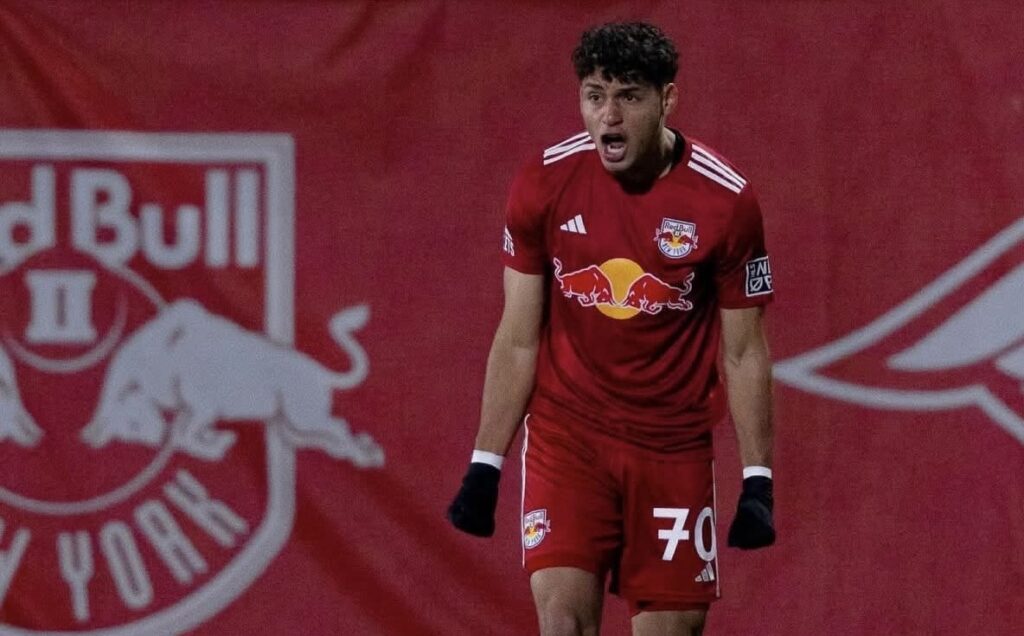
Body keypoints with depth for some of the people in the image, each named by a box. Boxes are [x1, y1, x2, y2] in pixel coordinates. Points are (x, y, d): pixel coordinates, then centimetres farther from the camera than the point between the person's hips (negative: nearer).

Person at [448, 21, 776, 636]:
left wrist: (758, 480, -5)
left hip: (675, 445, 0)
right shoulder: (545, 184, -6)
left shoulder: (725, 201, -10)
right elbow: (518, 340, 3)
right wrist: (485, 466, 1)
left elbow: (744, 353, -1)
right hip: (565, 433, 0)